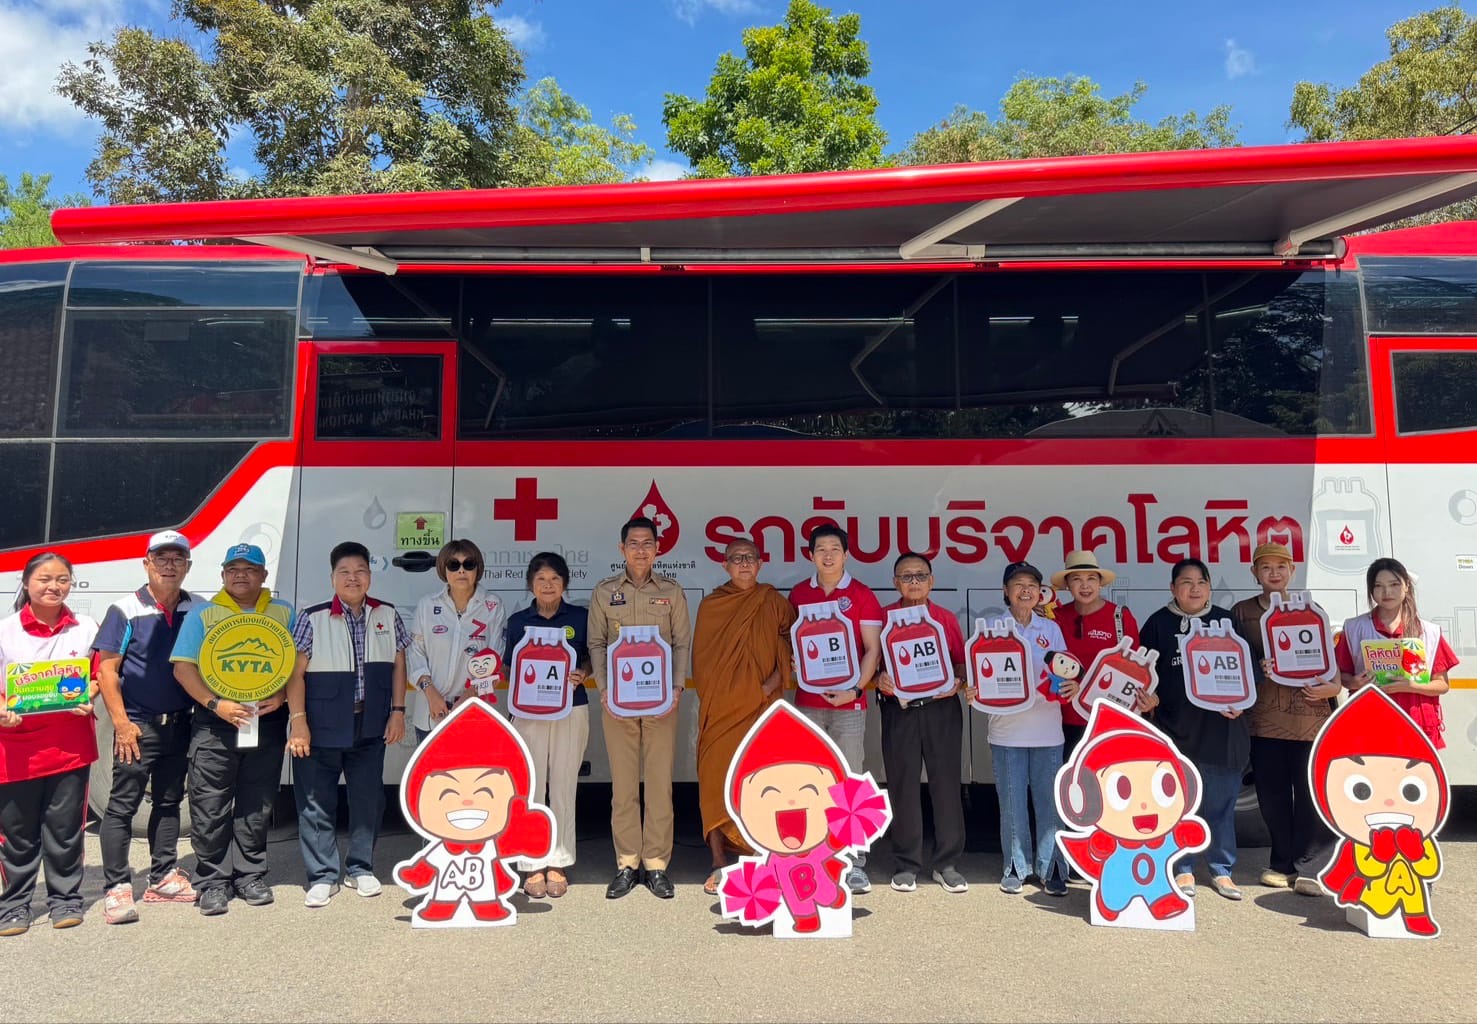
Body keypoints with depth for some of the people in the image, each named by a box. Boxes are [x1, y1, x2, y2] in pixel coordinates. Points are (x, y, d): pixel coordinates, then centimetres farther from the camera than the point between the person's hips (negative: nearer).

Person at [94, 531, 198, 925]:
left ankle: (163, 878, 24)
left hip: (180, 724, 4)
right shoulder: (126, 610, -7)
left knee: (169, 801, 13)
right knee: (123, 804, -1)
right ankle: (116, 888, 8)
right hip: (138, 725, -4)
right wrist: (121, 722, -11)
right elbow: (106, 669, -7)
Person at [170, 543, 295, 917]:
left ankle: (251, 877, 21)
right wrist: (215, 703, -12)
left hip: (267, 722, 1)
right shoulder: (203, 614, 6)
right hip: (214, 722, -1)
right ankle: (212, 883, 13)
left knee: (256, 808, 9)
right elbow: (183, 666, 0)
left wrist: (280, 696, -10)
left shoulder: (283, 613, 10)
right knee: (210, 809, 1)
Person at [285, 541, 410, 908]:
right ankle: (322, 876, 18)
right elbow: (296, 673, -5)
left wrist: (397, 711, 5)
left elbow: (398, 665, 10)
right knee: (317, 803, 4)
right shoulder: (313, 619, -5)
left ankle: (360, 868, 27)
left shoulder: (387, 616, 5)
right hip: (321, 728, -3)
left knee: (369, 799, 10)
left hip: (370, 727, 3)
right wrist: (298, 721, -10)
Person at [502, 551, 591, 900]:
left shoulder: (581, 617, 3)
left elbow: (592, 660, 9)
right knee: (531, 789, 2)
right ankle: (533, 865, 14)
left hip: (571, 710, 0)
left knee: (564, 787, 4)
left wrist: (581, 674, -12)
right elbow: (510, 669, 9)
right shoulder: (518, 621, 5)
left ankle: (558, 864, 17)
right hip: (529, 712, 1)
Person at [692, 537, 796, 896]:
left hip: (759, 705, -1)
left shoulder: (772, 601, 7)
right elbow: (701, 657, 8)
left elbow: (791, 641, 6)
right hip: (719, 708, 1)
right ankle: (719, 864, 6)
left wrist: (777, 679, -7)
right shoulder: (710, 605, 9)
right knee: (715, 780, -2)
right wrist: (709, 697, -3)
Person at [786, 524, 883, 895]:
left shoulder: (862, 595, 0)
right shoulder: (798, 594, 10)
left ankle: (854, 864, 6)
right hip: (806, 702, 3)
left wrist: (855, 689, -14)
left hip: (848, 702, -3)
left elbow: (873, 649, -3)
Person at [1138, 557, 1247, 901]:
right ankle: (1182, 870, 19)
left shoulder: (1227, 621, 8)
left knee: (1221, 803, 7)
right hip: (1175, 728, -1)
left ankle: (1221, 870, 21)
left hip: (1221, 728, 1)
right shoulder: (1158, 623, 4)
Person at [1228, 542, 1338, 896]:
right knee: (1272, 794, 8)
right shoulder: (1241, 612, 9)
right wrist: (1257, 667, -11)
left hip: (1310, 715, -1)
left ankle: (1309, 868, 9)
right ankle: (1282, 864, 22)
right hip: (1264, 717, 1)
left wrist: (1331, 687, -10)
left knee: (1311, 793, -1)